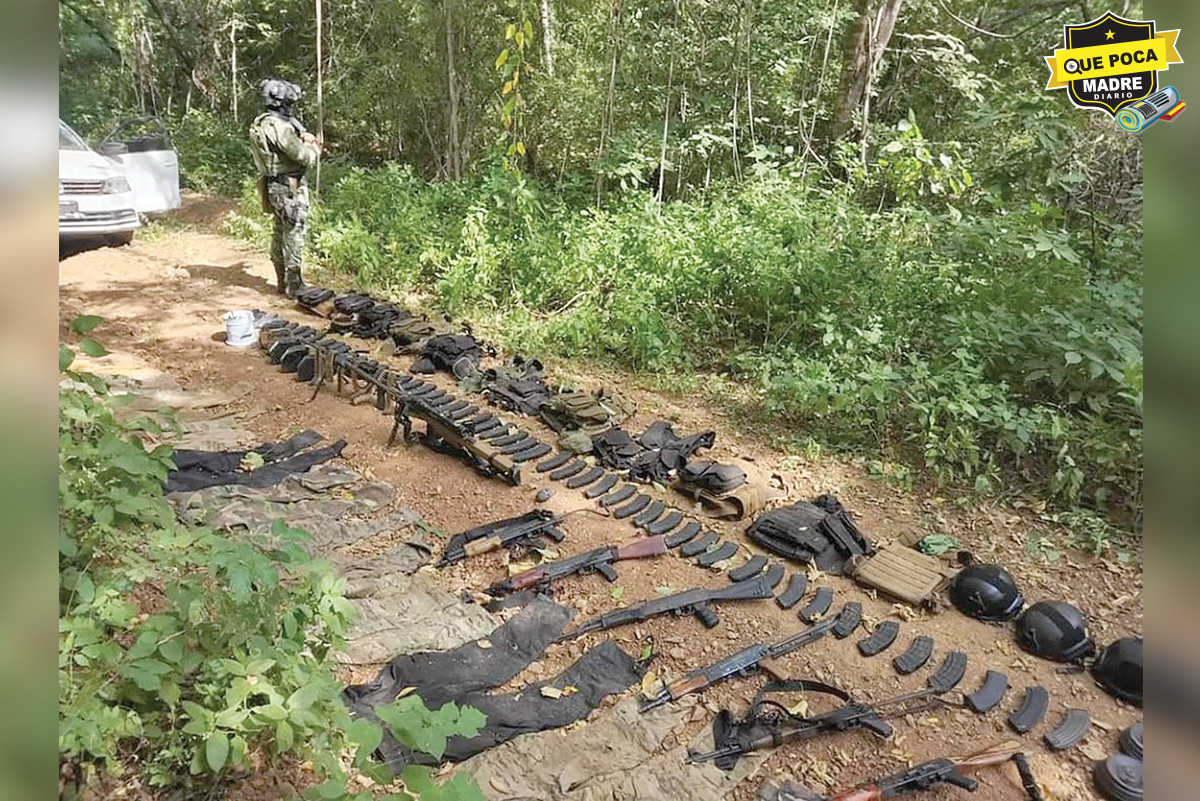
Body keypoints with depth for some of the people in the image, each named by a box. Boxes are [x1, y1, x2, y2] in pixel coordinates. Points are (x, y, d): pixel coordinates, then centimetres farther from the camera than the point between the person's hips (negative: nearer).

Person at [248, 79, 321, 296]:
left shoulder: (260, 124, 12)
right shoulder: (279, 126, -19)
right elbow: (304, 157, -19)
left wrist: (302, 138, 4)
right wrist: (313, 147, 2)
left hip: (273, 187, 10)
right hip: (290, 188, -10)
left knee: (280, 233, 15)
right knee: (294, 234, -5)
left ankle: (282, 281, 23)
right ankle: (294, 284, -2)